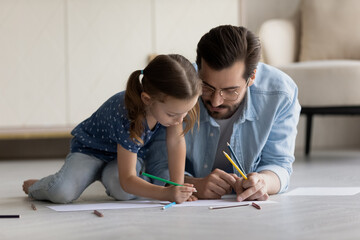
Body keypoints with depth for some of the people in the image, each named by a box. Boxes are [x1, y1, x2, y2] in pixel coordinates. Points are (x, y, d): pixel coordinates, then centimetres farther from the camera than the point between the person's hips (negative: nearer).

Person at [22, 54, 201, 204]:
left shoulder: (173, 104, -26)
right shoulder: (127, 118, -41)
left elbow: (176, 141, -13)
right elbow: (128, 180, -37)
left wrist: (177, 187, -22)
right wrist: (167, 193, -49)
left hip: (130, 150, 5)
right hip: (90, 148, -4)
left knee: (123, 193, -30)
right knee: (62, 193, -30)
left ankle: (107, 175, 9)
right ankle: (35, 186, 9)